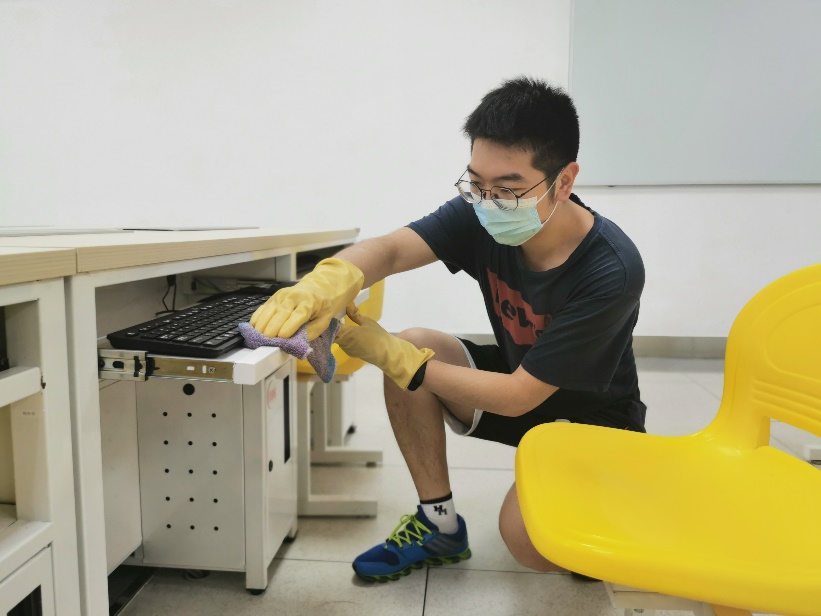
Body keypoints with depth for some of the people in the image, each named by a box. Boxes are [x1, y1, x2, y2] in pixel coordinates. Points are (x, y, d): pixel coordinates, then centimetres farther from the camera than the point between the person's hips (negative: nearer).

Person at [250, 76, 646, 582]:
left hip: (593, 413, -5)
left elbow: (517, 396, -30)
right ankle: (440, 525, -2)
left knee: (528, 537, -29)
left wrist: (390, 355, -30)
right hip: (513, 374, 5)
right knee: (412, 346, -19)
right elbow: (391, 249, -30)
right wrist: (332, 279, -55)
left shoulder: (612, 271, -32)